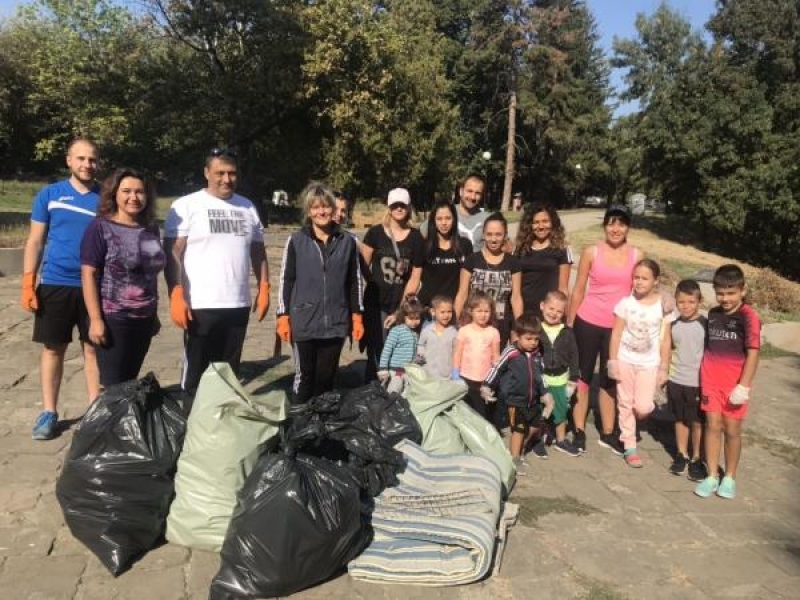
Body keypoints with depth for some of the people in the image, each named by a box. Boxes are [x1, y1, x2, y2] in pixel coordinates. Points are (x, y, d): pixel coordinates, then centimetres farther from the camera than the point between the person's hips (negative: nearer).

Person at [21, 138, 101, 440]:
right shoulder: (49, 195, 2)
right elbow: (35, 241, 4)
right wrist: (27, 283, -5)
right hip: (54, 284, 0)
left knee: (93, 347, 7)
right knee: (53, 348, 8)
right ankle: (49, 412, 19)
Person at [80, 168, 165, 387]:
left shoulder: (151, 229, 10)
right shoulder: (100, 227, -6)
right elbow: (89, 274, -10)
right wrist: (96, 319, -16)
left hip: (144, 319, 5)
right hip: (113, 318, -5)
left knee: (130, 382, 13)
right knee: (113, 385, 0)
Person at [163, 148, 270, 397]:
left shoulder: (248, 207, 12)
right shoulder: (186, 205, -3)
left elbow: (258, 251, 18)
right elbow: (172, 254, -8)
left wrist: (264, 289, 10)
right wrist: (176, 296, -16)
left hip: (239, 305, 5)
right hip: (200, 305, -4)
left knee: (230, 373, 14)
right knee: (196, 374, 5)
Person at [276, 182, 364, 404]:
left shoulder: (347, 241, 4)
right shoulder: (296, 241, 0)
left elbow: (355, 281, 8)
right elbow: (286, 281, 1)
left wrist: (357, 315, 6)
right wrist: (283, 316, -4)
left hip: (336, 323, 2)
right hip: (304, 323, -1)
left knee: (327, 378, 10)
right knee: (304, 377, 5)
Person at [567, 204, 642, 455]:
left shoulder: (637, 255, -1)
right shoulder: (591, 252, -5)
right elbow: (578, 290, -1)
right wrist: (569, 324, 0)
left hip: (618, 326, 2)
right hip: (588, 322, -1)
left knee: (609, 381, 14)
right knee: (583, 377, 7)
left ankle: (607, 433, 26)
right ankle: (579, 431, 18)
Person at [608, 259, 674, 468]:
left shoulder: (663, 305, -6)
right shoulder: (626, 303, -6)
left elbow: (665, 339, -2)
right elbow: (616, 334, -3)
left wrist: (664, 368, -2)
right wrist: (613, 362, -5)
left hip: (649, 363, 0)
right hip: (625, 360, 1)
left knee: (643, 407, -6)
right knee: (625, 403, 7)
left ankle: (629, 423, 30)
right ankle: (629, 447, 20)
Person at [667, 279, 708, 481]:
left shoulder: (705, 325, -9)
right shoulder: (673, 325, 1)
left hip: (698, 382, -3)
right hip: (676, 380, 3)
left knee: (697, 422, 7)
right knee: (680, 419, 14)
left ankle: (696, 459, 20)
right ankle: (681, 454, 26)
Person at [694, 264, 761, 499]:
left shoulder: (748, 316, -11)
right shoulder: (713, 314, 6)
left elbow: (753, 353, -13)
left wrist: (744, 386, -16)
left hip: (734, 384, -4)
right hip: (711, 381, 4)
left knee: (732, 430, 7)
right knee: (713, 426, 6)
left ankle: (729, 477, 23)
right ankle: (711, 476, 15)